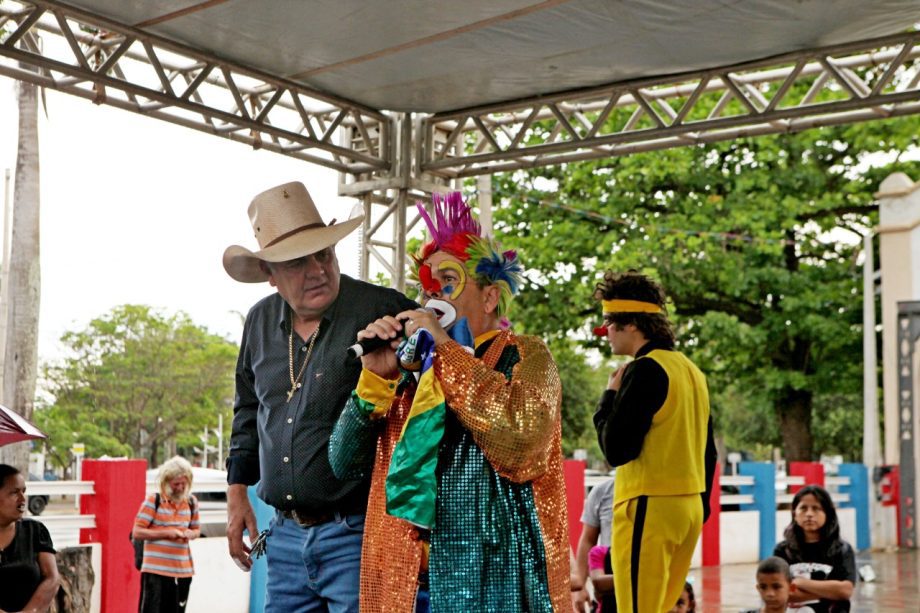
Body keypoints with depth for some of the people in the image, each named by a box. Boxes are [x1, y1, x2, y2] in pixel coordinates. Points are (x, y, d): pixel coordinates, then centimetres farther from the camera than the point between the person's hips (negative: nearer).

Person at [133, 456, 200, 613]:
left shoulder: (191, 502, 9)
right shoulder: (153, 501, -6)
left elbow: (197, 529, 21)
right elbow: (137, 532, -7)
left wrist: (191, 534, -4)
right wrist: (166, 532, -16)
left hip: (183, 570, 5)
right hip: (155, 569, -5)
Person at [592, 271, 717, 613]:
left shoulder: (646, 370, -13)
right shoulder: (690, 369, 14)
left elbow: (616, 450, -17)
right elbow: (708, 450, 18)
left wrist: (610, 396, -4)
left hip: (649, 507, -9)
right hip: (689, 507, 9)